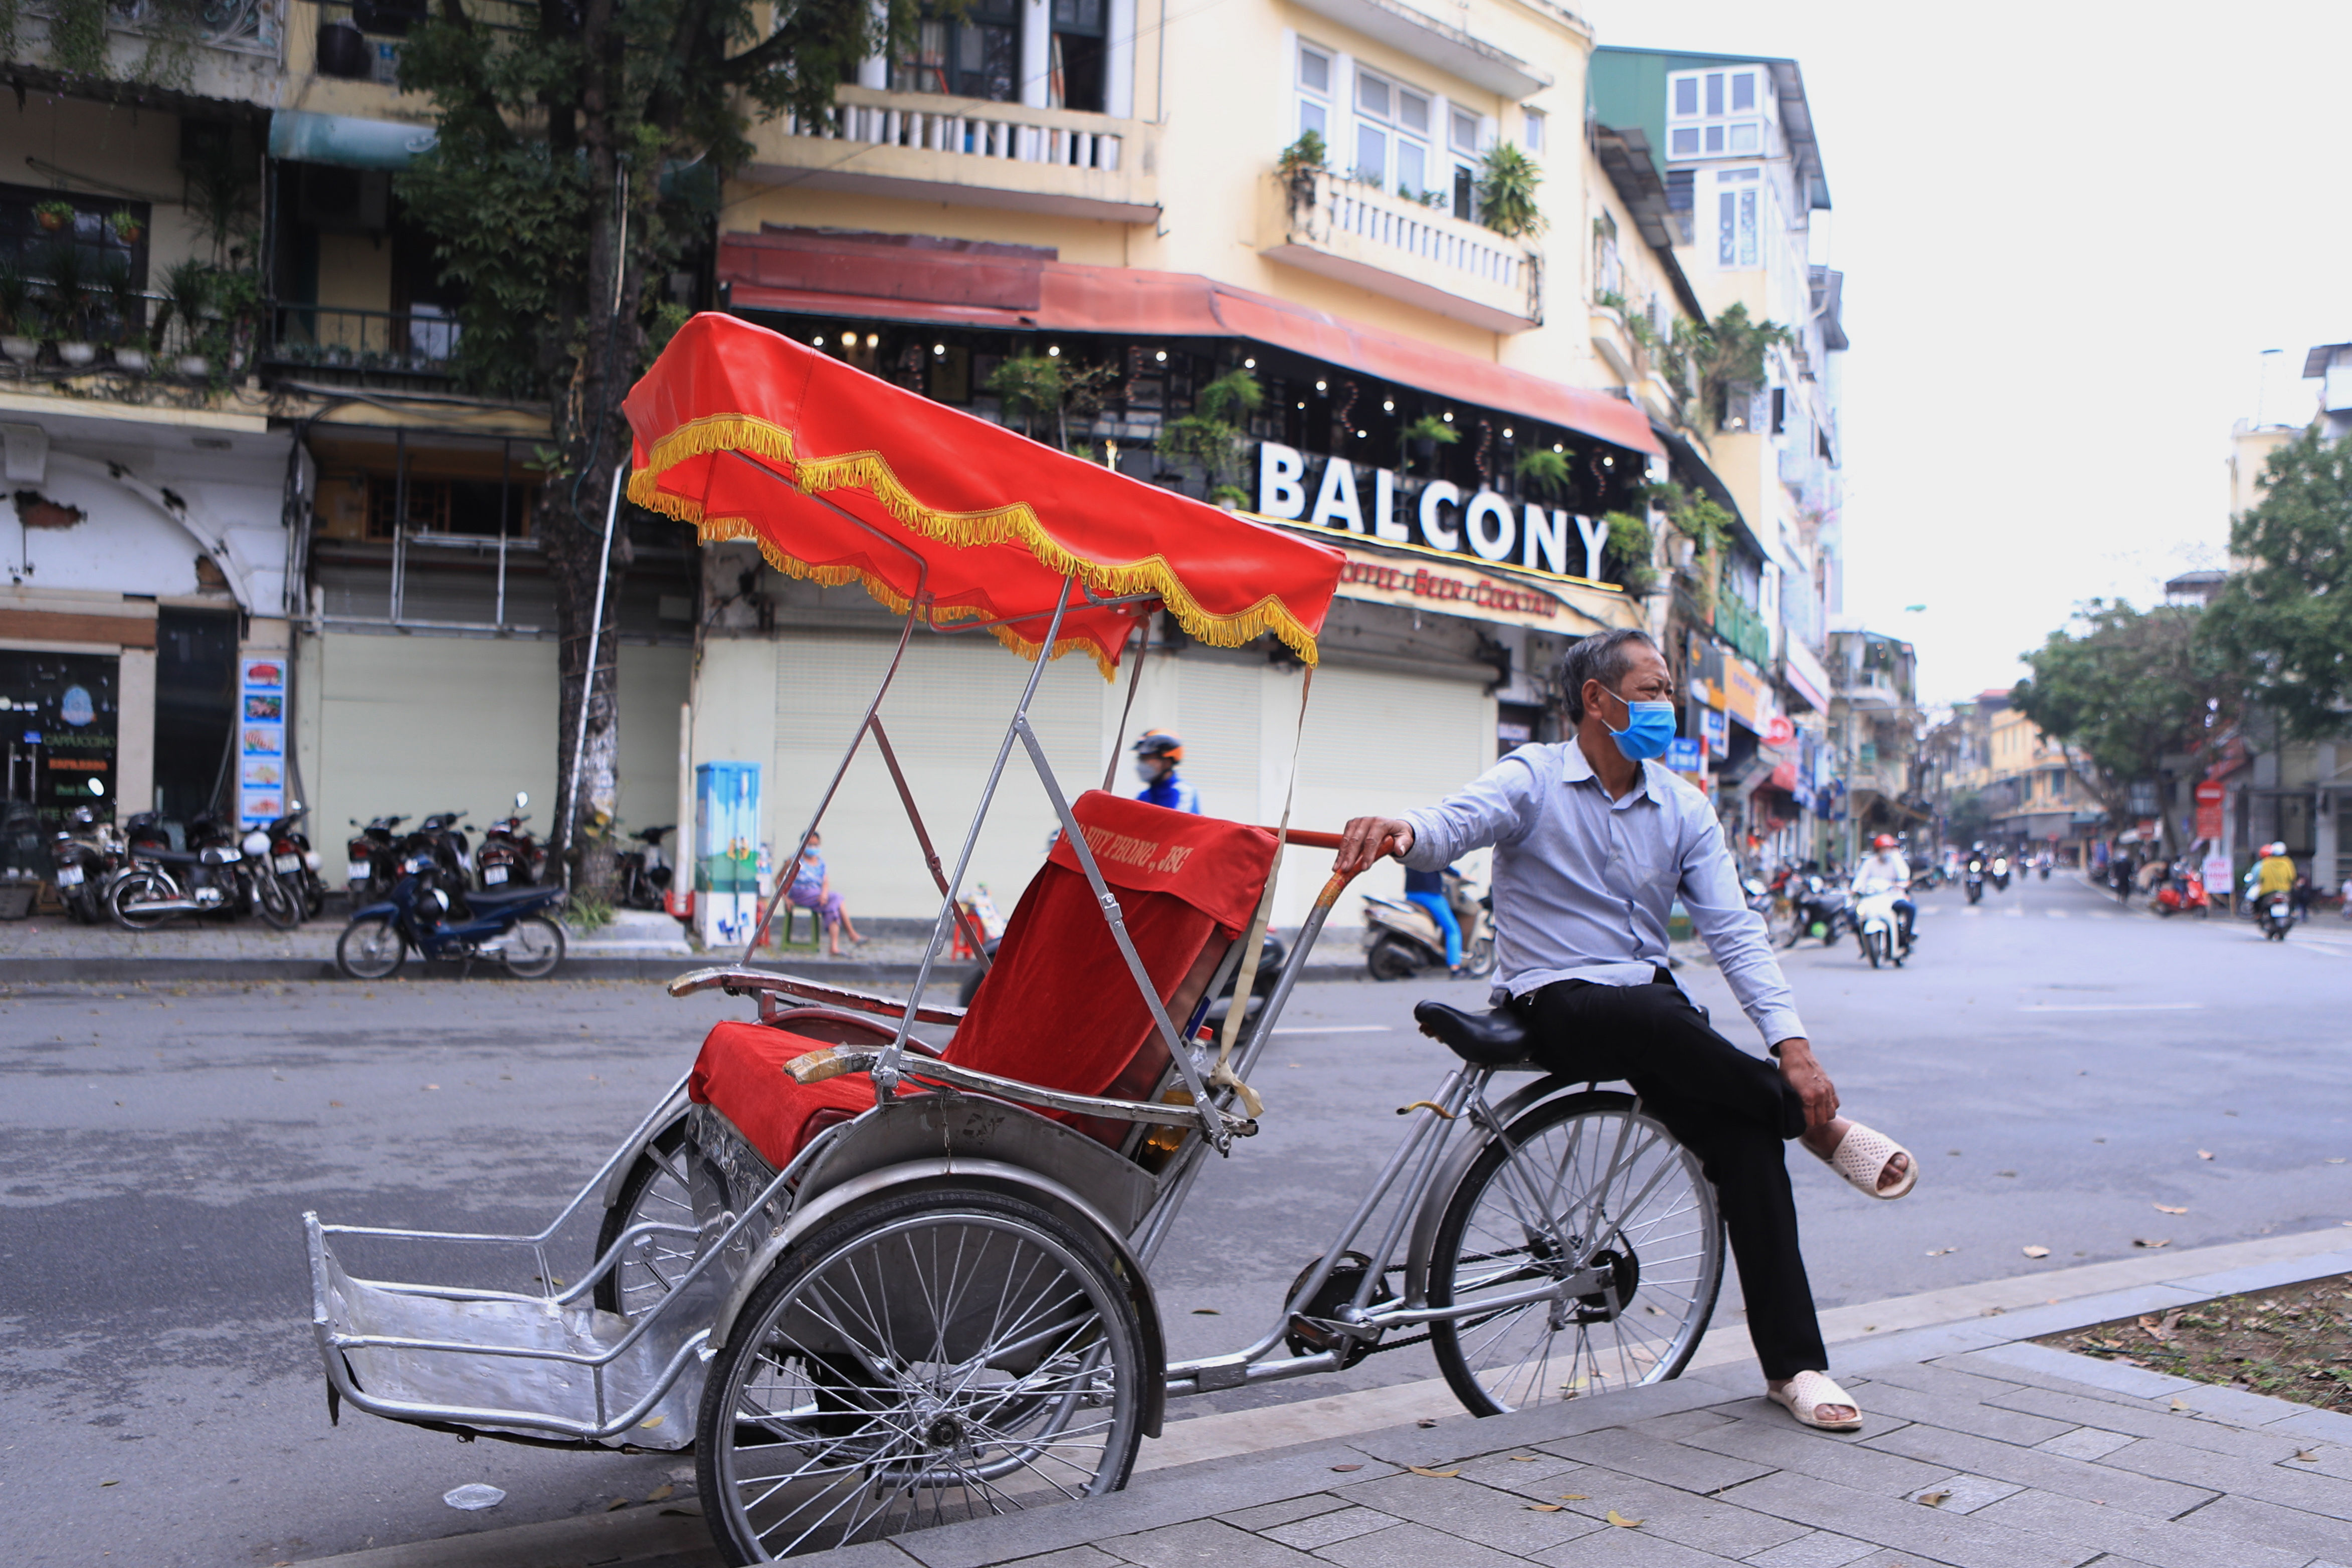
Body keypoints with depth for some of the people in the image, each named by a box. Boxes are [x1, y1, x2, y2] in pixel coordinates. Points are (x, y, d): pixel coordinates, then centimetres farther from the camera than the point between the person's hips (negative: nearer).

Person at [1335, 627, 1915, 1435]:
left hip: (1653, 998, 4)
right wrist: (1401, 831, -49)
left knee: (1745, 1138, -20)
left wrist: (1793, 1044, -13)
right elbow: (1458, 820, -24)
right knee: (1655, 1020, -38)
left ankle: (1794, 1365, -9)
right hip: (1558, 1003, -4)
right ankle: (1817, 1125, -14)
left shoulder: (1684, 808, 8)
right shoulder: (1532, 779, -3)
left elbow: (1735, 932, 1)